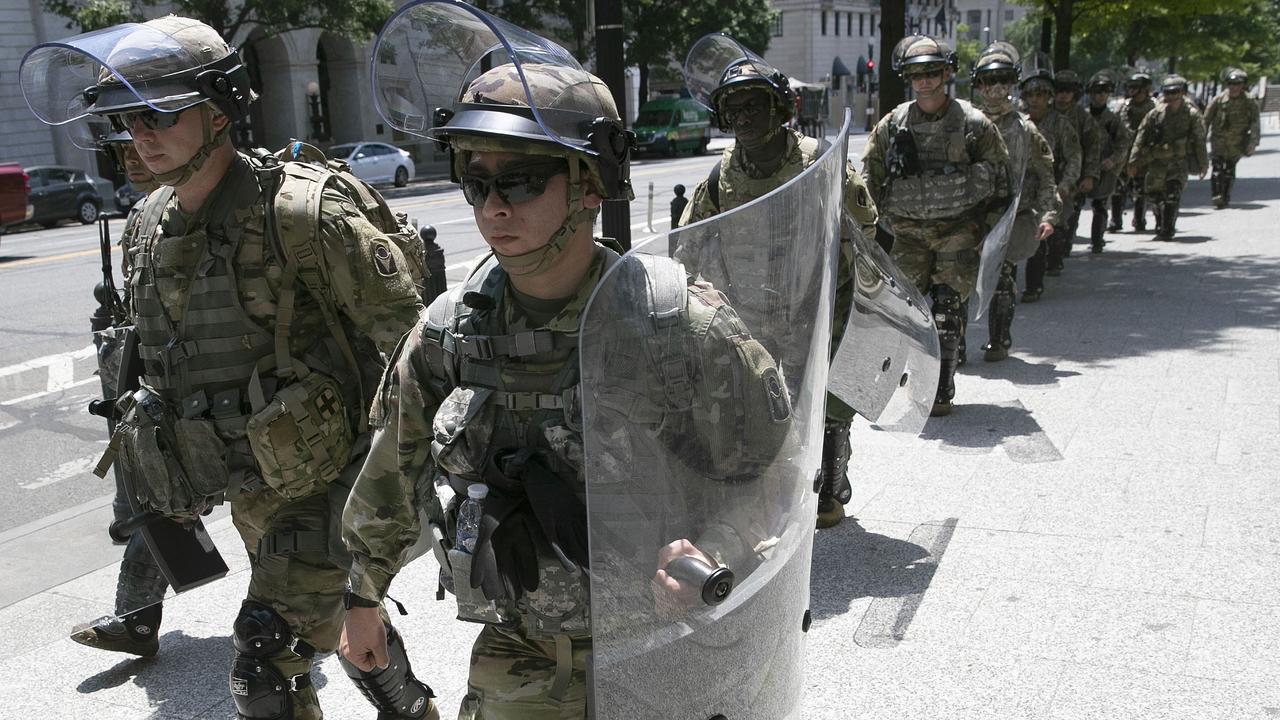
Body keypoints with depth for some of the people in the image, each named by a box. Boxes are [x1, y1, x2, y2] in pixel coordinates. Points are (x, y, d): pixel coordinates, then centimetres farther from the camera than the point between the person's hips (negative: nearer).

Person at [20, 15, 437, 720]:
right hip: (250, 490, 8)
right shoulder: (147, 228, 3)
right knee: (338, 617, 23)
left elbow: (409, 335, -18)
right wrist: (171, 473, 19)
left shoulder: (299, 210, -21)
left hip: (322, 477, -7)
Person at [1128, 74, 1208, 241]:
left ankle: (1167, 231, -11)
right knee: (1154, 193, 10)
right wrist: (1134, 161, -5)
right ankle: (1160, 224, 32)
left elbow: (1199, 141, 4)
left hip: (1179, 162, -2)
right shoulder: (1156, 113, -4)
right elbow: (1141, 137, -1)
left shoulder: (1192, 115, -4)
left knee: (1173, 195, -15)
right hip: (1156, 161, 2)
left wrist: (1203, 164, 9)